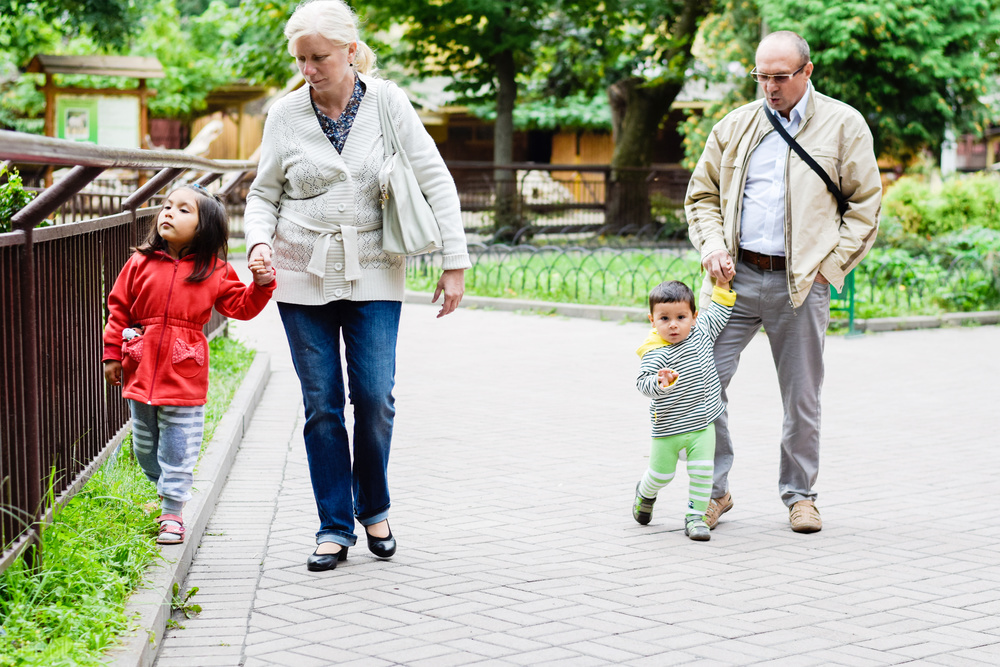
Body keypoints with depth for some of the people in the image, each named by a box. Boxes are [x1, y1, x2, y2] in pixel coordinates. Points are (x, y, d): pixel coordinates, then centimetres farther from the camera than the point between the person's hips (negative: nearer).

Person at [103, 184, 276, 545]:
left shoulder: (214, 272, -1)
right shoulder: (140, 264, 0)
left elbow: (242, 306, 5)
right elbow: (119, 309, 6)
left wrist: (261, 285, -11)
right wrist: (113, 353, 5)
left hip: (184, 375, -2)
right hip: (141, 371, 2)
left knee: (178, 450, 1)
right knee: (145, 446, 14)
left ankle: (172, 513, 12)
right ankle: (166, 489, 37)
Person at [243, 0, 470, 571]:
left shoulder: (387, 103, -4)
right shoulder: (286, 116, -1)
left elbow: (436, 182, -2)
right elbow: (263, 194, 9)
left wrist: (454, 263, -7)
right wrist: (259, 243, -12)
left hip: (373, 276, -1)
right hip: (303, 277, 1)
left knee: (375, 398, -5)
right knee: (322, 403, 1)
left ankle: (374, 508, 20)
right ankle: (335, 528, 11)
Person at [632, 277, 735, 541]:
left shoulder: (701, 332, -1)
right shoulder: (655, 353, -20)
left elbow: (718, 314, 18)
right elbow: (643, 383, -32)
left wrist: (722, 284, 14)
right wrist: (659, 383, -52)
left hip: (702, 424, 4)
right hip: (668, 428, -3)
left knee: (702, 472, -6)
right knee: (661, 474, 11)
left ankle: (695, 517, 8)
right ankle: (645, 494, 43)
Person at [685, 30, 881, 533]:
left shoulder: (843, 125, 4)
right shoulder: (734, 127, 10)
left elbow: (865, 204, 5)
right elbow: (701, 195, 17)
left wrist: (829, 265, -4)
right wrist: (712, 246, -1)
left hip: (800, 283, -2)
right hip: (736, 274, 2)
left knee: (801, 397, 5)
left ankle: (800, 495, 22)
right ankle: (713, 490, 7)